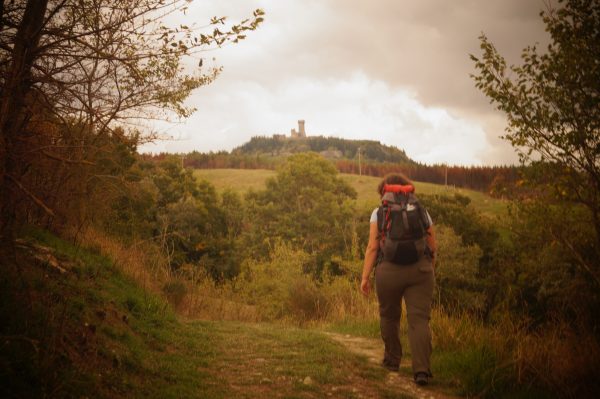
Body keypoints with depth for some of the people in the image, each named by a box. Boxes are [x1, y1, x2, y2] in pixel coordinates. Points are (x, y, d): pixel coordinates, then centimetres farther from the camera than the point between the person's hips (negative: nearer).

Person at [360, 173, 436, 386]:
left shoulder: (379, 213, 6)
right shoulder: (422, 211, 12)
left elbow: (372, 247, -2)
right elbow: (432, 248, 12)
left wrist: (365, 276, 0)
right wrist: (428, 270, 27)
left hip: (389, 270, -1)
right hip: (421, 270, 1)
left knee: (389, 316, 18)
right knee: (419, 319, -2)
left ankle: (392, 360, 31)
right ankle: (421, 369, -15)